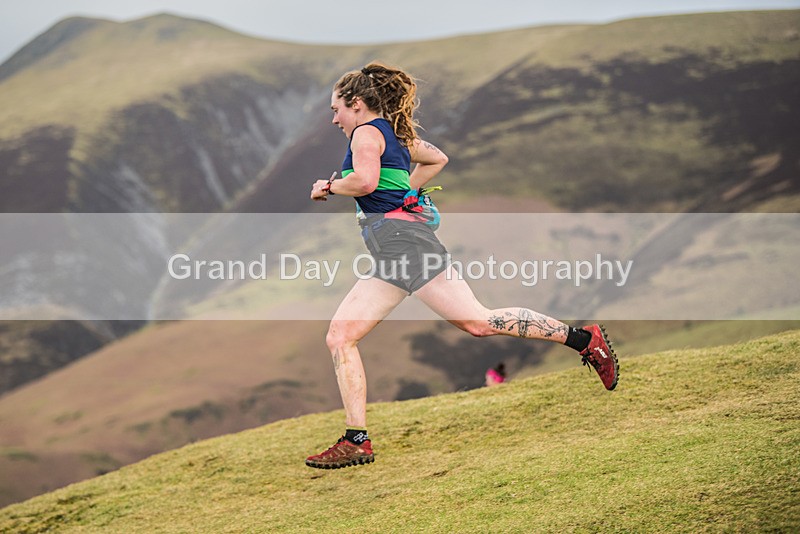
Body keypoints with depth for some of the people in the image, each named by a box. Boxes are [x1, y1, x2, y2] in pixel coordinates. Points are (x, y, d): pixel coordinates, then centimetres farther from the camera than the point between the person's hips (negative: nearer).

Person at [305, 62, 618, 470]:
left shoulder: (367, 132, -2)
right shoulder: (396, 134, 26)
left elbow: (365, 180, -21)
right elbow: (437, 158, 42)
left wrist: (328, 187, -2)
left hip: (399, 237, -10)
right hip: (387, 251, 10)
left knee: (477, 322, -13)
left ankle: (583, 339, -10)